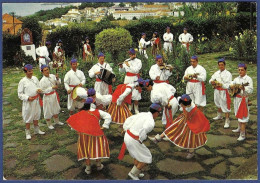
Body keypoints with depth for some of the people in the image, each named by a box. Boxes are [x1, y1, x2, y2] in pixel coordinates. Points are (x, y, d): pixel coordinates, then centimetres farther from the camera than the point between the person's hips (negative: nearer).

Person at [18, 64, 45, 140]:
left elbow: (38, 87, 14)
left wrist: (39, 90, -9)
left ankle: (37, 130, 37)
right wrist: (27, 98, -22)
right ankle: (27, 133, 20)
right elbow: (20, 94, -9)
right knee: (28, 117, 5)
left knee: (36, 115, 19)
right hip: (28, 102, -5)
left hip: (36, 100, 5)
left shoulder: (35, 78, 2)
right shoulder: (22, 81, -12)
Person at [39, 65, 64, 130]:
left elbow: (58, 83, 4)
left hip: (54, 95, 6)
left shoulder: (52, 76, -6)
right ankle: (49, 124, 29)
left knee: (56, 108, 22)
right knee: (48, 110, 9)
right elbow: (43, 90, -21)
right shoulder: (42, 81, -21)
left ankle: (56, 121, 45)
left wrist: (57, 78, -17)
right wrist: (52, 88, -23)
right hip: (48, 97, -6)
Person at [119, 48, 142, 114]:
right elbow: (122, 71, 12)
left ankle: (136, 109, 8)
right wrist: (121, 67, -8)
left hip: (135, 79, -3)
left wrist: (129, 65, -17)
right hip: (127, 79, 3)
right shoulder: (126, 61, 11)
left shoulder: (138, 61, 0)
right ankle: (129, 108, 22)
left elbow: (136, 70, -13)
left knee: (135, 95, -5)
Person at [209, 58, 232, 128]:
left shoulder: (228, 74, -11)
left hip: (224, 92, -7)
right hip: (217, 90, 7)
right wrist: (212, 82, -13)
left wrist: (221, 84, -32)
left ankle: (227, 121, 4)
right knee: (218, 104, 24)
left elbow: (228, 85, -18)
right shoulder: (217, 73, 8)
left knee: (225, 106, -5)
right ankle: (219, 116, 46)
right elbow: (211, 80, 10)